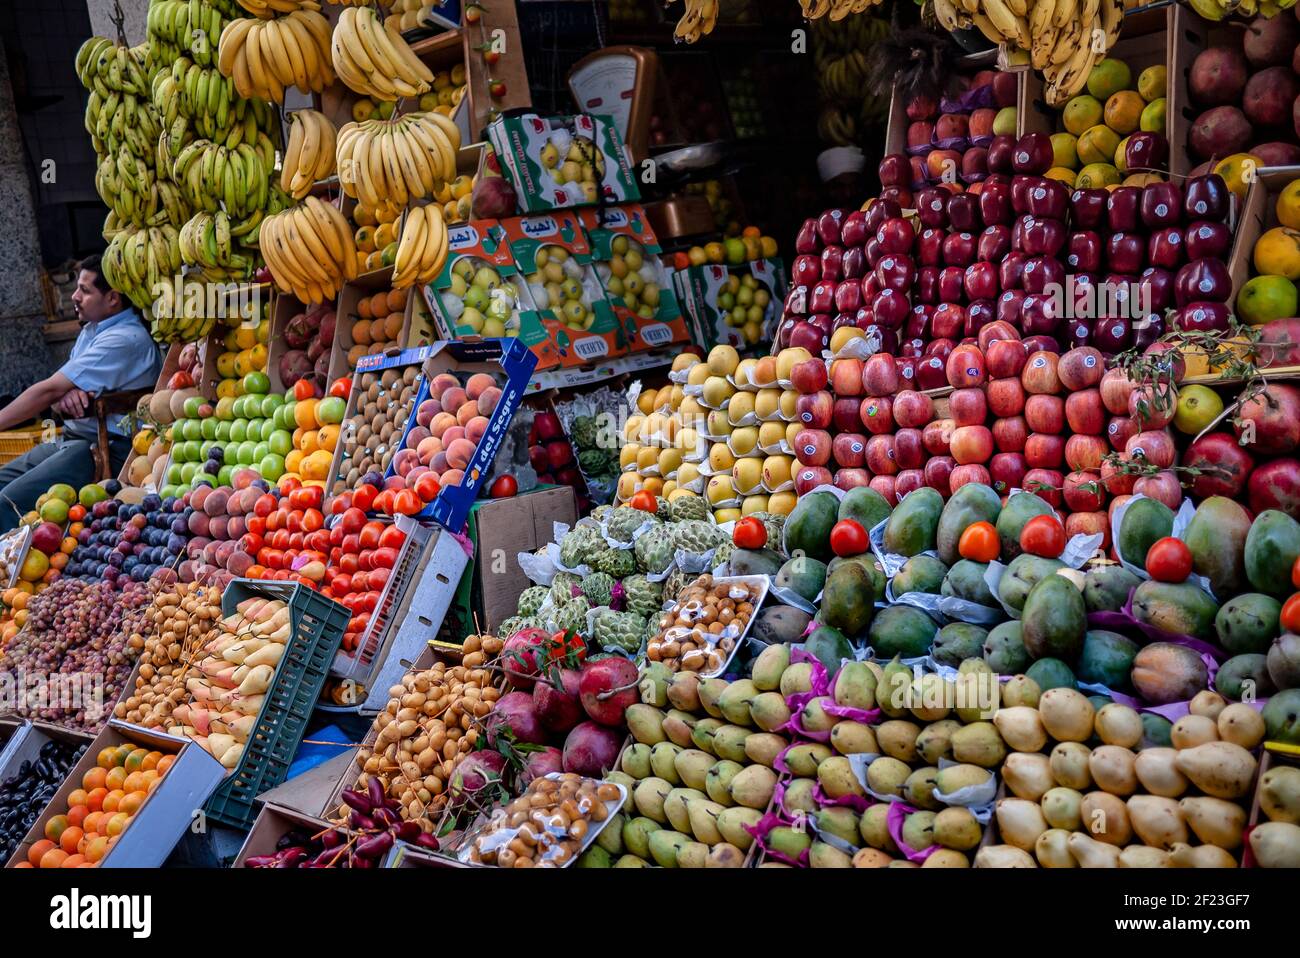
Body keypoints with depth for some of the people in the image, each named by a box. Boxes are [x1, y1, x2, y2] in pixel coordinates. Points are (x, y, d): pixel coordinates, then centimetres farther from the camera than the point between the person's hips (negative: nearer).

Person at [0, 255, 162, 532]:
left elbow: (49, 391, -17)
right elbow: (56, 395, 12)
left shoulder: (124, 339, -17)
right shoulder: (91, 331, 16)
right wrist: (67, 397, -12)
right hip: (71, 438, 10)